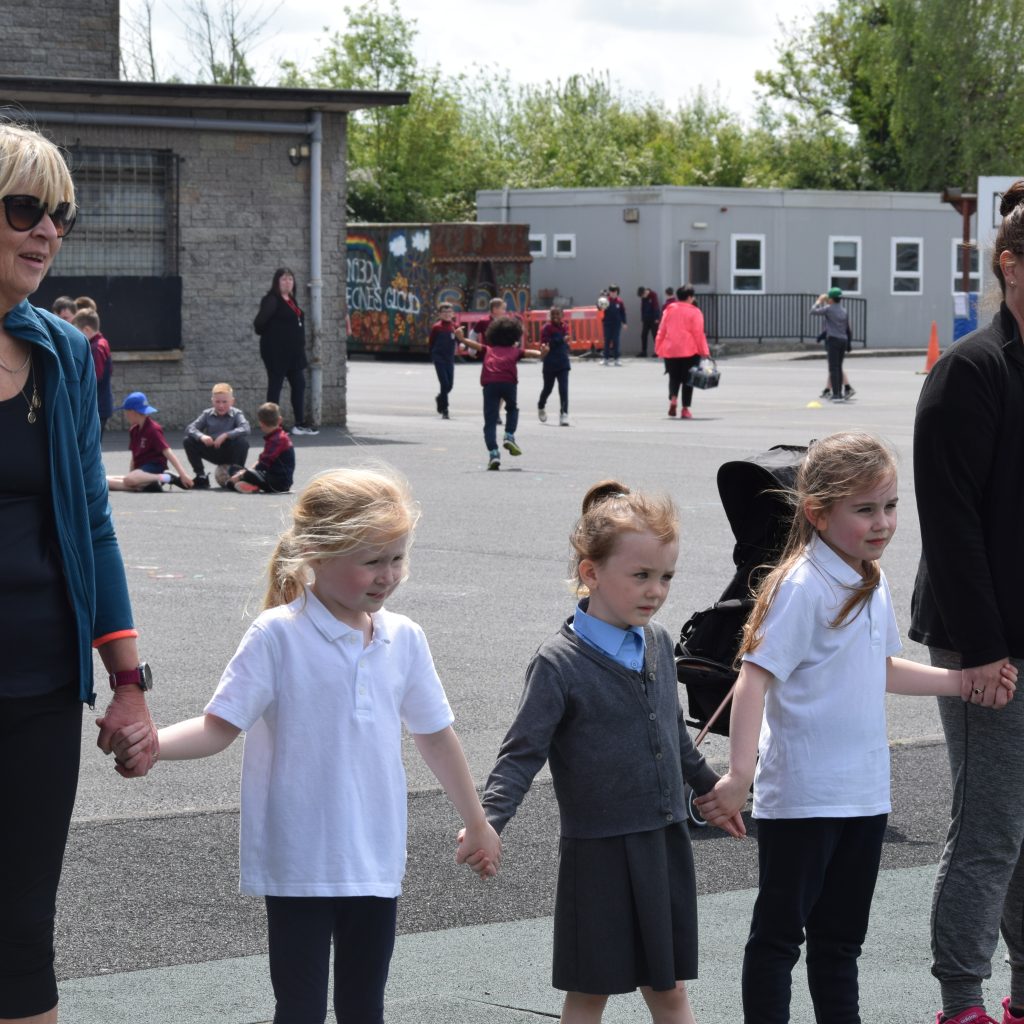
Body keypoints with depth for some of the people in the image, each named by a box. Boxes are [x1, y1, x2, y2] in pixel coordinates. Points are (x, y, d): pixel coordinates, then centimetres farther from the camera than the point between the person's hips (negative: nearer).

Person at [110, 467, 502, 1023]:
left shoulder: (404, 639, 3)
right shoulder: (278, 636, -11)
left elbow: (435, 736, 15)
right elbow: (220, 726, -12)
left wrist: (477, 825, 23)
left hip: (376, 863, 5)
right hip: (299, 866, -4)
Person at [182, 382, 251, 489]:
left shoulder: (237, 414, -10)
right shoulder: (207, 414, -2)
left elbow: (245, 429, -30)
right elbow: (190, 428, -12)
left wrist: (226, 435, -40)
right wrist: (201, 436, -33)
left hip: (230, 453, -3)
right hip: (213, 452, 3)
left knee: (243, 441, -32)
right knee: (188, 441, -15)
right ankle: (201, 476, -1)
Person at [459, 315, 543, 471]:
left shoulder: (488, 349, 30)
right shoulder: (515, 350, 25)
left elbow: (475, 345, 18)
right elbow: (529, 353, 9)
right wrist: (541, 353, -7)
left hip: (489, 383, 0)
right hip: (509, 381, 0)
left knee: (490, 421, 1)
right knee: (512, 409, 29)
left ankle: (493, 453, -15)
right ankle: (509, 436, 9)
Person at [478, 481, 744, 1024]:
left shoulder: (657, 642, 5)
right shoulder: (560, 663, -15)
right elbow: (523, 752, -16)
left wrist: (708, 786, 32)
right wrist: (488, 821, -30)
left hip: (665, 842, 6)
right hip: (599, 851, -6)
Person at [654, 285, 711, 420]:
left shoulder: (669, 310, 6)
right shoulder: (694, 312, -6)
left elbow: (662, 330, 8)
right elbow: (698, 333, -8)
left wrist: (658, 348, 15)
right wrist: (704, 351, -3)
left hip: (670, 350, 3)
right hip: (689, 351, -3)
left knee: (674, 377, 15)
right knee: (687, 379, 5)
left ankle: (673, 399, -12)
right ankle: (685, 409, 3)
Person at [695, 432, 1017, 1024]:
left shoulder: (871, 582, 8)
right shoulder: (802, 587, -18)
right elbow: (755, 679, -23)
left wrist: (964, 681, 21)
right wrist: (740, 776, -30)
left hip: (864, 791, 8)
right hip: (802, 794, -8)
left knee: (841, 936, 16)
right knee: (781, 931, 3)